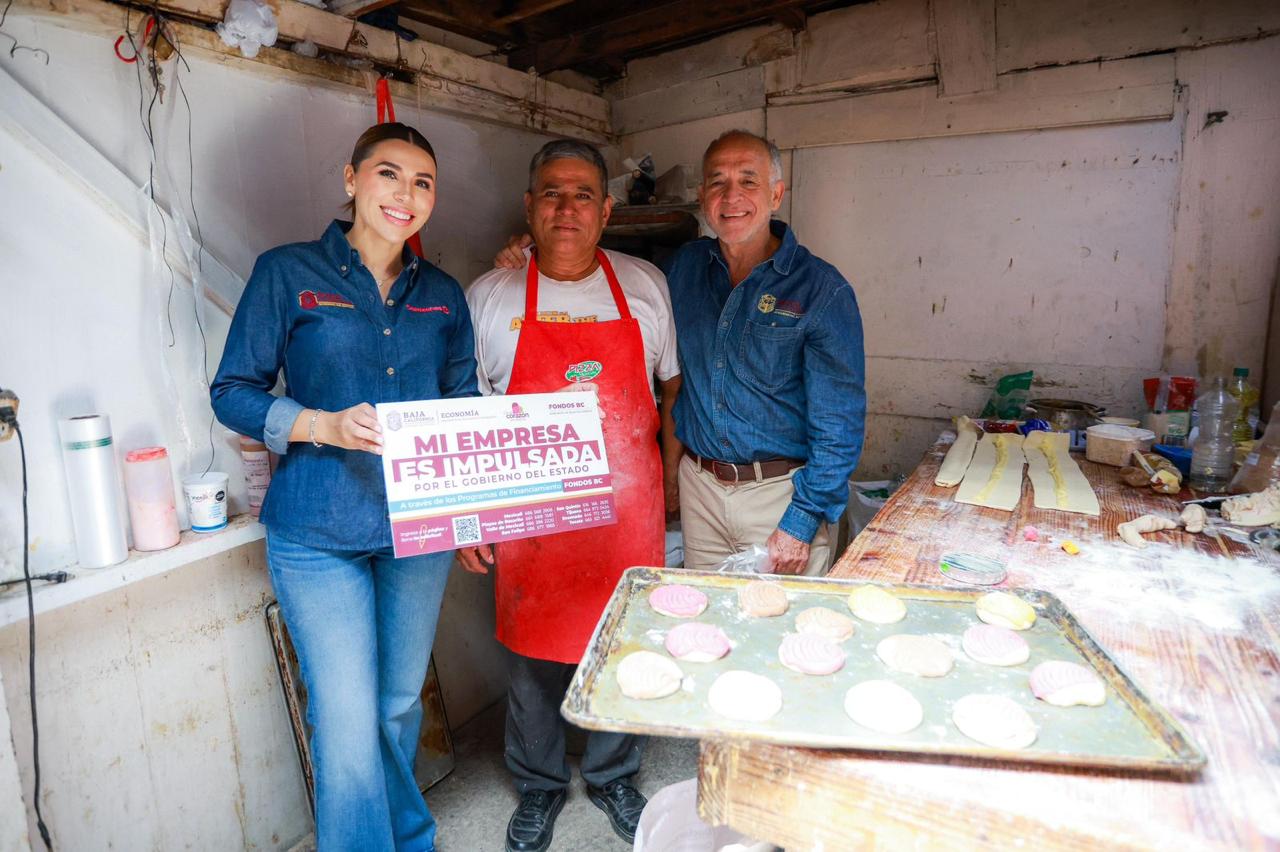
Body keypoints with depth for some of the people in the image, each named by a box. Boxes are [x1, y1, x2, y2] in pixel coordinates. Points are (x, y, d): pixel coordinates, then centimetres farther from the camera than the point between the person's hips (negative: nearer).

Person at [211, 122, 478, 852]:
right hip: (321, 535, -3)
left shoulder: (443, 296, 8)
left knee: (400, 703, 18)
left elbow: (464, 411, 13)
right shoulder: (288, 273, -3)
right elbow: (233, 392, -3)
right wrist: (326, 425, -19)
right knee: (349, 722, 0)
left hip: (418, 527, 4)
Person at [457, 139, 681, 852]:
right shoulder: (489, 298, 0)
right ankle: (540, 786, 38)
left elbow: (674, 383, 11)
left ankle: (613, 777, 39)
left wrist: (671, 474, 6)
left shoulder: (646, 286, 3)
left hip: (630, 508, 2)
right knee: (535, 654, 11)